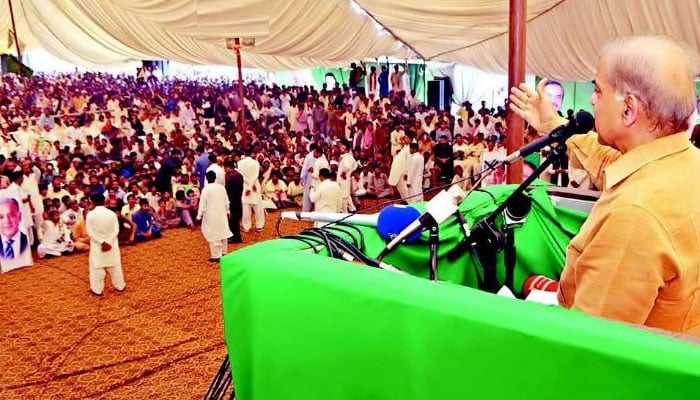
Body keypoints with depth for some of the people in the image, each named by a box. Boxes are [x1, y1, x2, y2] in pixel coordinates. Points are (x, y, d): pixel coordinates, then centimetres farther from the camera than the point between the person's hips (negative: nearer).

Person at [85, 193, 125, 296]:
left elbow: (90, 232, -14)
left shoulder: (90, 214, -10)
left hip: (97, 245, -2)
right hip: (111, 244, 2)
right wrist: (109, 242, -13)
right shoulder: (112, 213, -5)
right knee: (115, 265, 13)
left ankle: (97, 289, 12)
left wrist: (102, 242, -16)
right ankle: (120, 286, 23)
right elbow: (116, 230, -10)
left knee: (97, 267, 7)